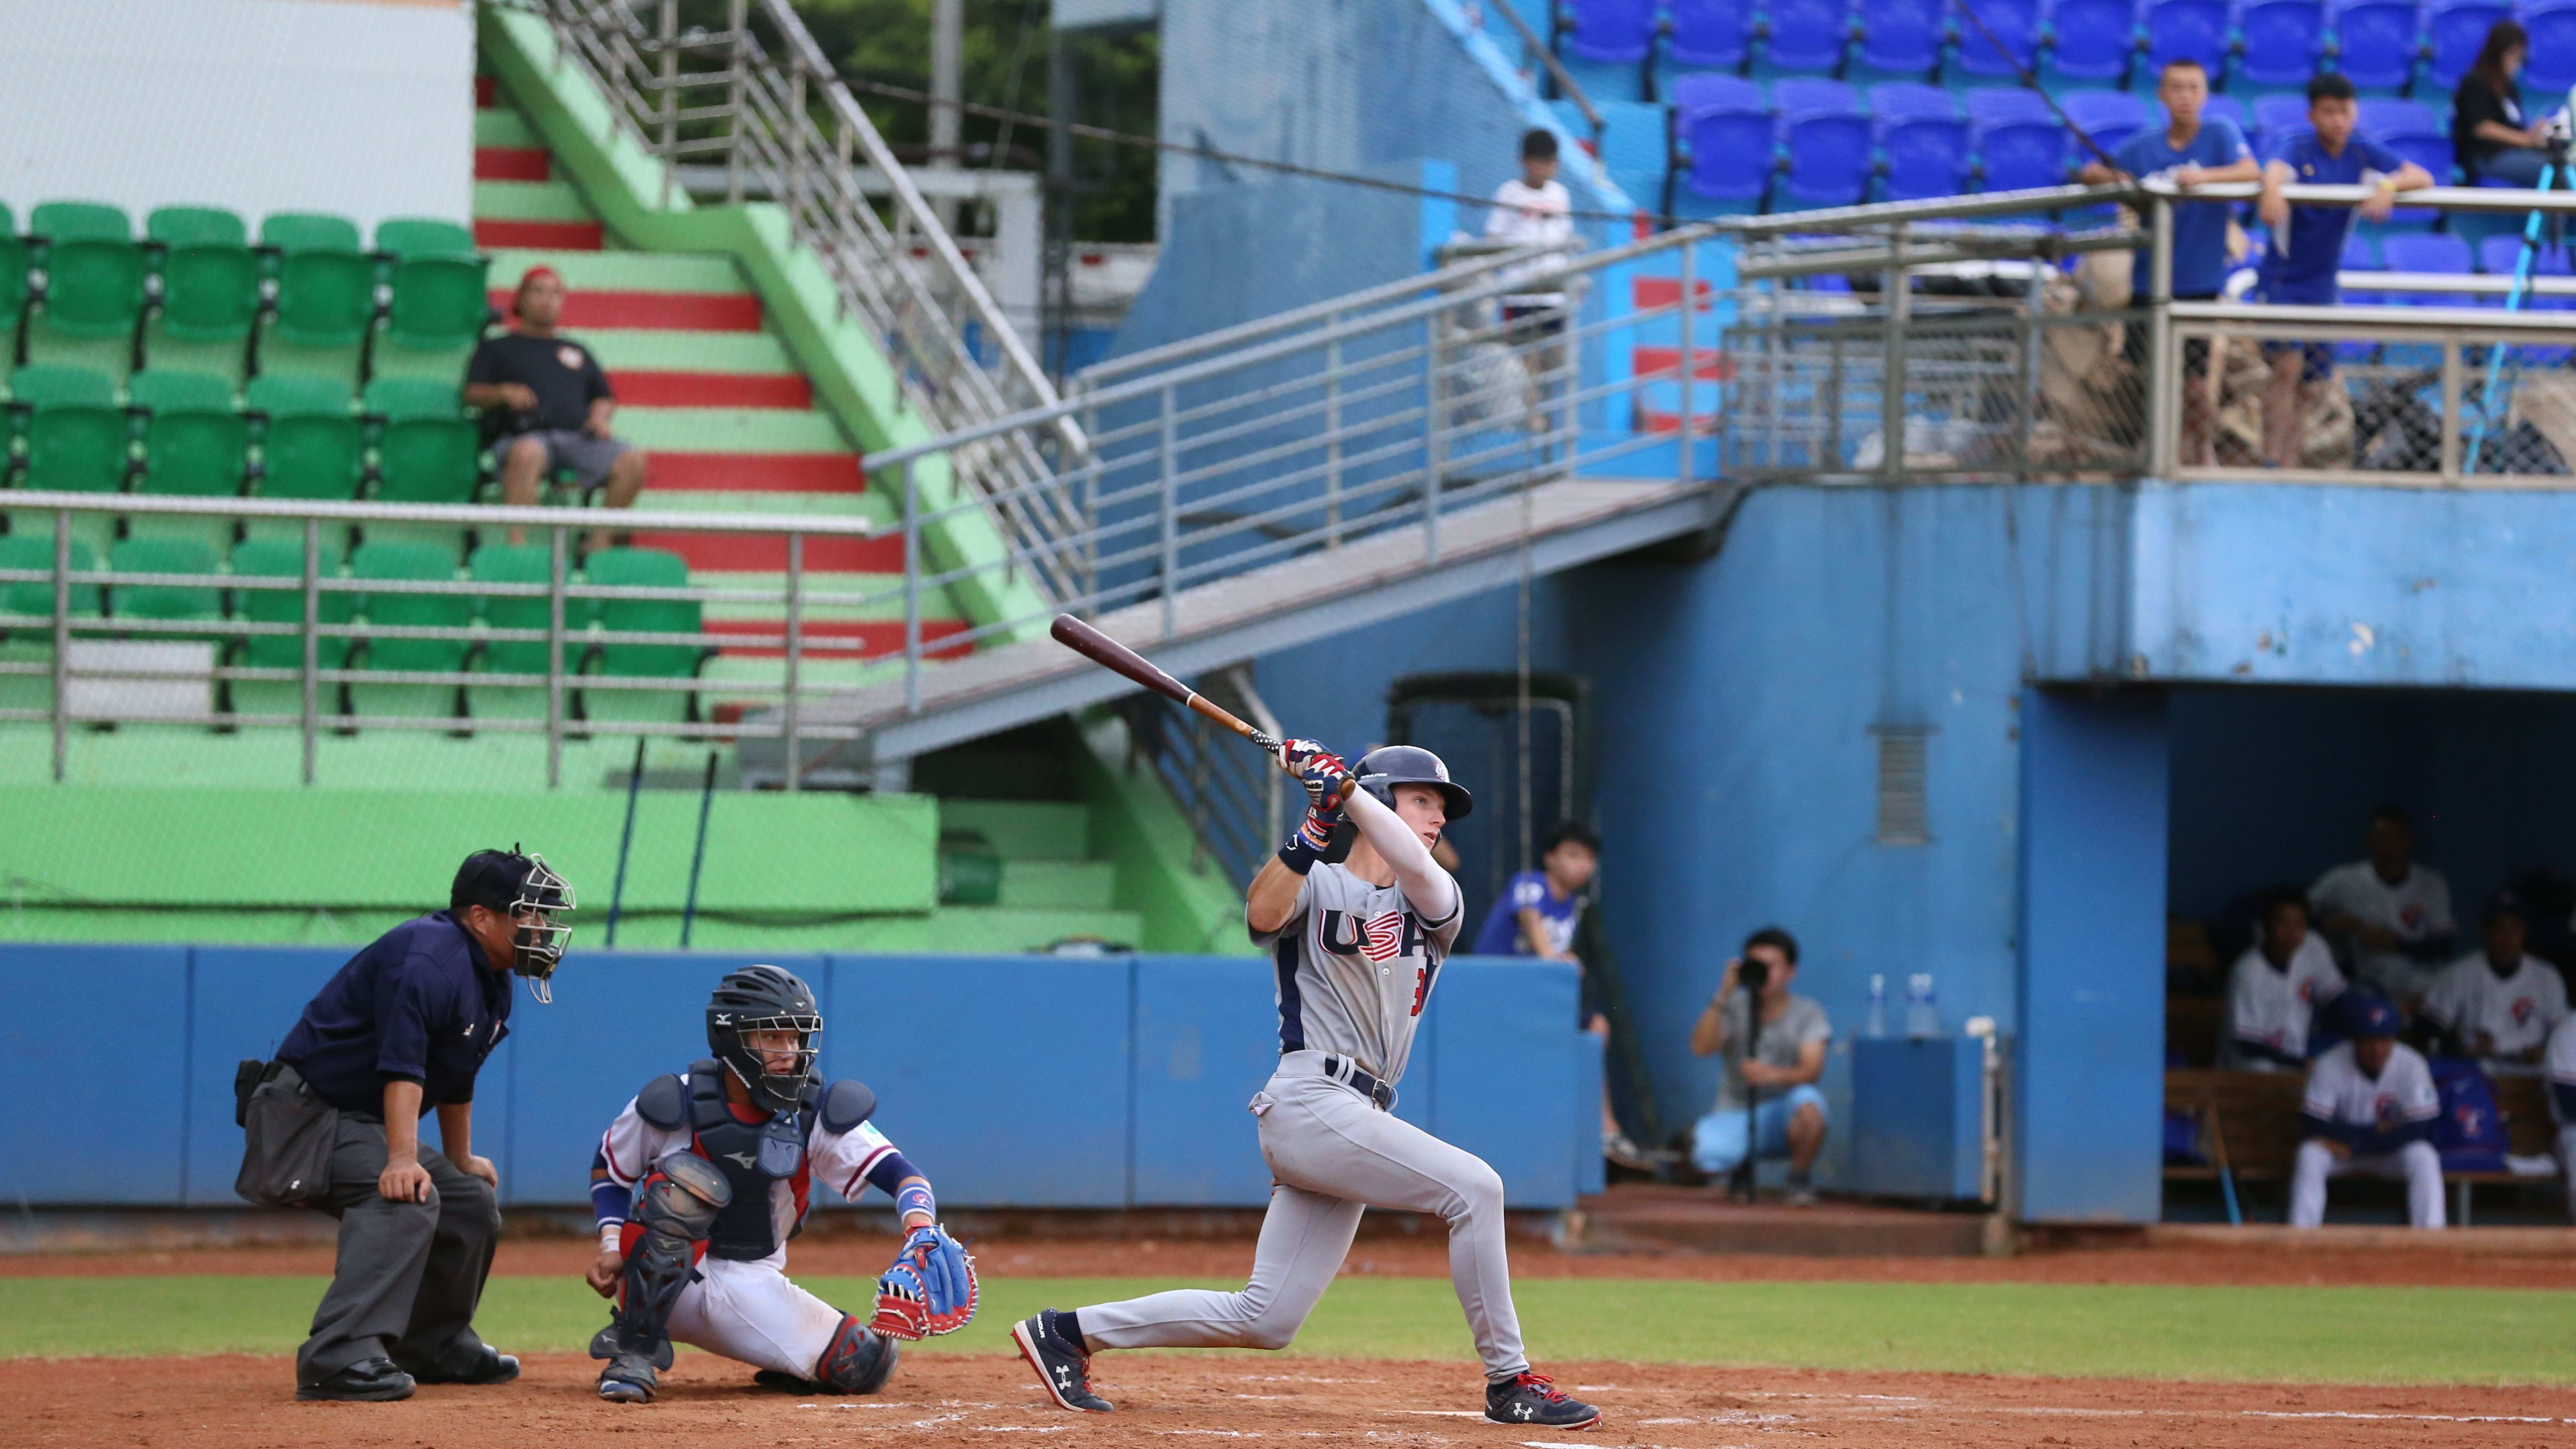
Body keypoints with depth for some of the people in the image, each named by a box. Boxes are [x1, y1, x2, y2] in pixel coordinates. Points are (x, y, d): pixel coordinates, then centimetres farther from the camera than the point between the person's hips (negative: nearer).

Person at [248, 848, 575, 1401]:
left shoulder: (491, 983, 12)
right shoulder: (430, 957, -22)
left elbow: (455, 1079, 25)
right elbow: (402, 1066, -34)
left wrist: (461, 1163, 30)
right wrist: (402, 1159, -42)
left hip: (363, 1123, 11)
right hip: (304, 1108, -11)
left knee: (473, 1204, 15)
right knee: (406, 1200, -32)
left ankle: (435, 1346, 31)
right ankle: (338, 1357, -43)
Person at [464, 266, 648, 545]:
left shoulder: (578, 352, 34)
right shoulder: (496, 349, 24)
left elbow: (605, 398, 31)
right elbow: (472, 394, 12)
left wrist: (600, 416, 7)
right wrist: (505, 393, -9)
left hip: (579, 436, 3)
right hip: (524, 435, -3)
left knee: (632, 462, -27)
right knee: (526, 454, -43)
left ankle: (600, 543, -25)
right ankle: (517, 543, -49)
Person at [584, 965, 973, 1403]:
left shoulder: (816, 1115, -7)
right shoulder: (674, 1104, -11)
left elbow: (901, 1173, -15)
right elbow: (608, 1170, 5)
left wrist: (922, 1235, -36)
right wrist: (613, 1247, -12)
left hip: (752, 1293, 3)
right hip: (660, 1282, -3)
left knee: (866, 1363, -12)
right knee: (686, 1179, -34)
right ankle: (633, 1351, -23)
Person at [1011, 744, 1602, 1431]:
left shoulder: (1432, 906, 17)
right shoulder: (1315, 885, 6)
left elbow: (1418, 870, -7)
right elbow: (1264, 913, -17)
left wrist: (1344, 786, -11)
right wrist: (1317, 826, -23)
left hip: (1357, 1118, 7)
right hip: (1310, 1103, -7)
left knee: (1264, 1322, 4)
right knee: (1472, 1187, -20)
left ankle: (1069, 1330, 16)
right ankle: (1510, 1383, -14)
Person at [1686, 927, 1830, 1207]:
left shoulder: (1807, 1012, -2)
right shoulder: (1734, 1007, 1)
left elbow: (1811, 1070, -15)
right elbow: (1701, 1047, -15)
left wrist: (1773, 1075, -35)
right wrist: (1721, 997, -23)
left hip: (1782, 1116, -1)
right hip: (1735, 1114, 1)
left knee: (1808, 1102, -37)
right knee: (1710, 1160, -31)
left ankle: (1800, 1180, -8)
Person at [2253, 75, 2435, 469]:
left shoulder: (2362, 152, -1)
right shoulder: (2299, 147, -12)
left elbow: (2423, 178, -7)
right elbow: (2276, 168, -35)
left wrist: (2388, 187, -29)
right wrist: (2273, 191, -59)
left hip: (2323, 286, 5)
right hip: (2283, 281, -5)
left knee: (2310, 385, 7)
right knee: (2288, 366, -18)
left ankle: (2288, 464, 17)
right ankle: (2271, 462, -17)